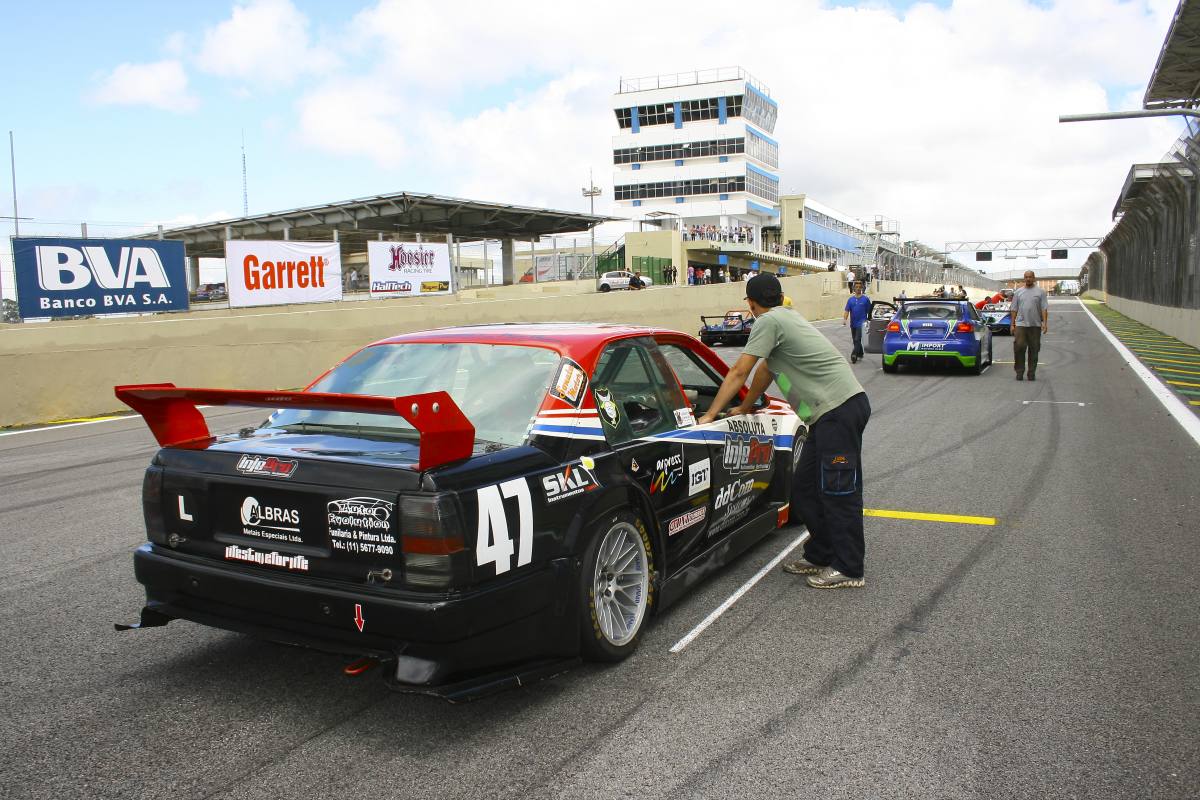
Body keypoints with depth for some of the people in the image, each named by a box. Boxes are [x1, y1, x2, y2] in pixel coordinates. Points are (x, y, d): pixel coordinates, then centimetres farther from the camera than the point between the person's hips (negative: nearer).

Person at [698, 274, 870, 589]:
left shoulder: (769, 321, -9)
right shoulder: (787, 317, 20)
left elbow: (738, 373, -9)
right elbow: (766, 371, 30)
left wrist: (709, 416, -3)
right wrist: (744, 408, 38)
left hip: (840, 410, -10)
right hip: (830, 413, 10)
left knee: (838, 492, -4)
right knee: (805, 488, 15)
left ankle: (849, 569, 4)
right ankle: (820, 556, 24)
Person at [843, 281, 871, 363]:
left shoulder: (866, 299, -2)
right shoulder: (851, 299, 7)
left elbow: (869, 311, 0)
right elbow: (847, 310, 1)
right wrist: (844, 319, -14)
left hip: (861, 323, -5)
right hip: (853, 324, 5)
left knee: (857, 340, -14)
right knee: (855, 340, 14)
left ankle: (854, 356, -17)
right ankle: (860, 354, 30)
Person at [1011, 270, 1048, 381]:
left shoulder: (1040, 291, 5)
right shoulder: (1018, 292, 11)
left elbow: (1044, 308, 0)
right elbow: (1014, 309, 11)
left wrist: (1045, 323, -10)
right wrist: (1012, 324, 5)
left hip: (1035, 325, 0)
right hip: (1020, 324, 0)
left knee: (1034, 350, 4)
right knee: (1019, 347, -9)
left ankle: (1032, 373, 11)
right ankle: (1019, 371, 0)